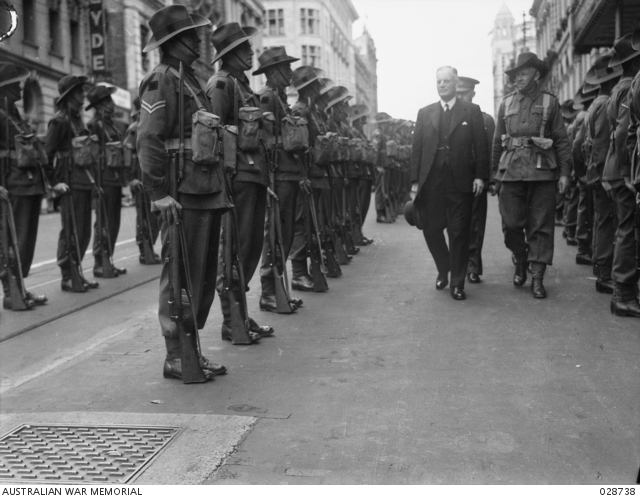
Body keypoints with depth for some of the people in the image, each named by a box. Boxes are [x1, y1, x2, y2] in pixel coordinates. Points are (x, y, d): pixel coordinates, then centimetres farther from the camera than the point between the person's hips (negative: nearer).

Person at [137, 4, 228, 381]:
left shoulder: (193, 80, 21)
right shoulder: (161, 81, -7)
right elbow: (149, 142, -15)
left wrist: (220, 189, 19)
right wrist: (160, 194, -21)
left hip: (208, 193, 9)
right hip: (183, 195, -9)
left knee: (205, 275, 12)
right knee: (181, 275, -3)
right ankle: (176, 357, 6)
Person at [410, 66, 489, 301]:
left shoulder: (472, 111, 6)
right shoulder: (425, 113, 12)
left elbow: (481, 146, 2)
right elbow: (417, 148, 8)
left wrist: (480, 176, -8)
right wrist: (415, 180, 1)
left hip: (460, 182, -2)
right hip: (431, 182, 2)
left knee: (459, 233, 1)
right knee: (431, 229, 5)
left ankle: (457, 283, 10)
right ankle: (444, 271, 29)